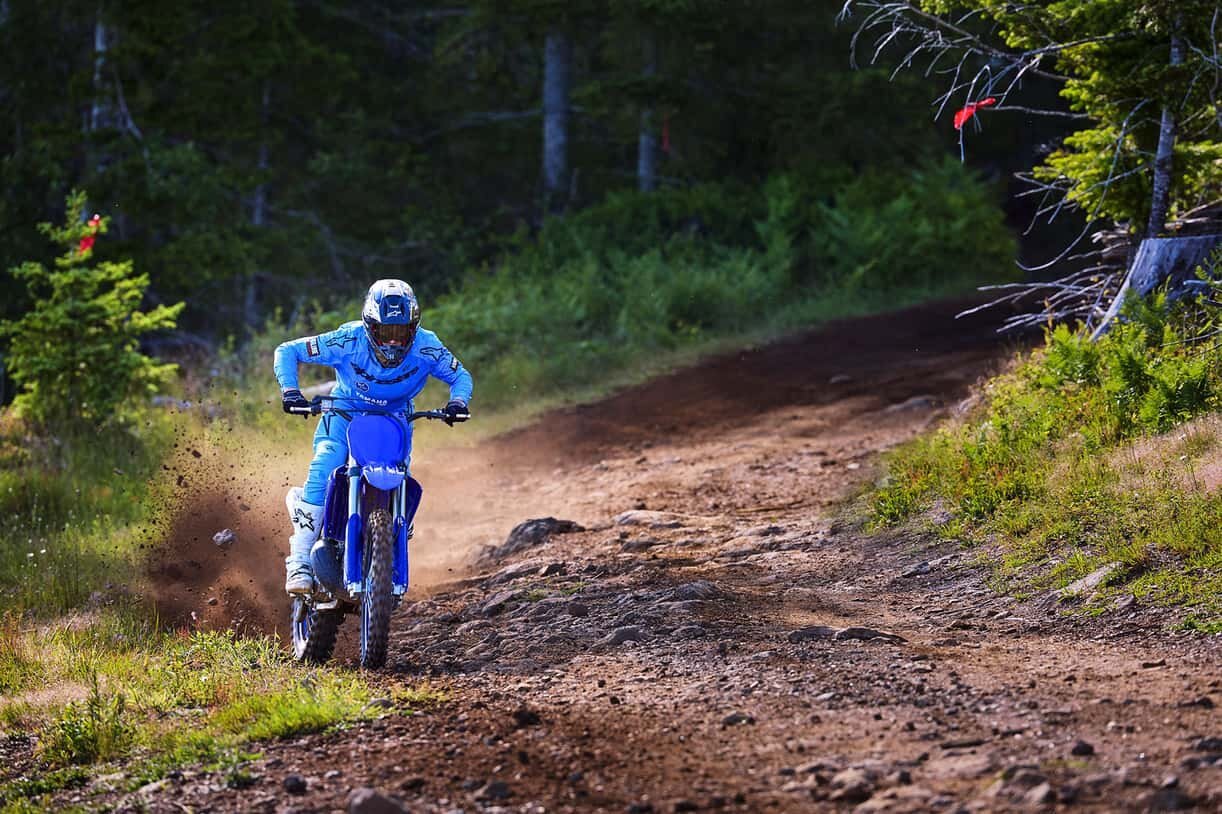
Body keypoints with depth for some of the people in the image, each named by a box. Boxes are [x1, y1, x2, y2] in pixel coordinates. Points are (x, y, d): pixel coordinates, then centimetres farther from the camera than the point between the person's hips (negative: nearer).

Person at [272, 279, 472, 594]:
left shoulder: (426, 347, -22)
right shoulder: (349, 341, -26)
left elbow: (460, 375, -4)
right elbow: (287, 352, -16)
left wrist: (458, 402, -25)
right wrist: (290, 391, -31)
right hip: (345, 412, -2)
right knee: (323, 470, -28)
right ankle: (299, 562, -28)